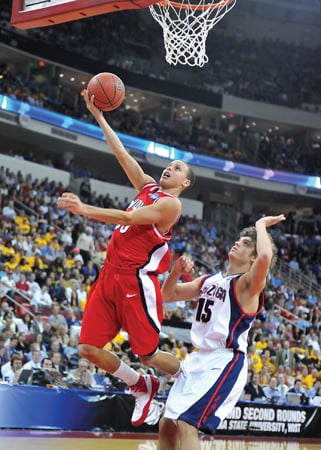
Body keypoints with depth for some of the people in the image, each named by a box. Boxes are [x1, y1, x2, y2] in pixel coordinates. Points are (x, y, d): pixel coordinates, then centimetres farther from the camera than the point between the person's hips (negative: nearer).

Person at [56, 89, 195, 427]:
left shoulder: (171, 204, -8)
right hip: (110, 274, 8)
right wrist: (98, 115, 12)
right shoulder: (148, 186, 16)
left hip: (137, 281, -8)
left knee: (148, 354, -3)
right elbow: (121, 154, 16)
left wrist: (83, 209, -25)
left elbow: (129, 218, -18)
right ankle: (141, 386, 22)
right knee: (89, 348, 1)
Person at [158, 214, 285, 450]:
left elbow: (266, 257, -32)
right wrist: (176, 272, 1)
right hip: (199, 359, 9)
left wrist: (261, 225, -15)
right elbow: (168, 295, 21)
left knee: (186, 424, -19)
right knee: (167, 425, 10)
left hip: (226, 362, -9)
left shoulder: (249, 284, -9)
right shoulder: (210, 280, 15)